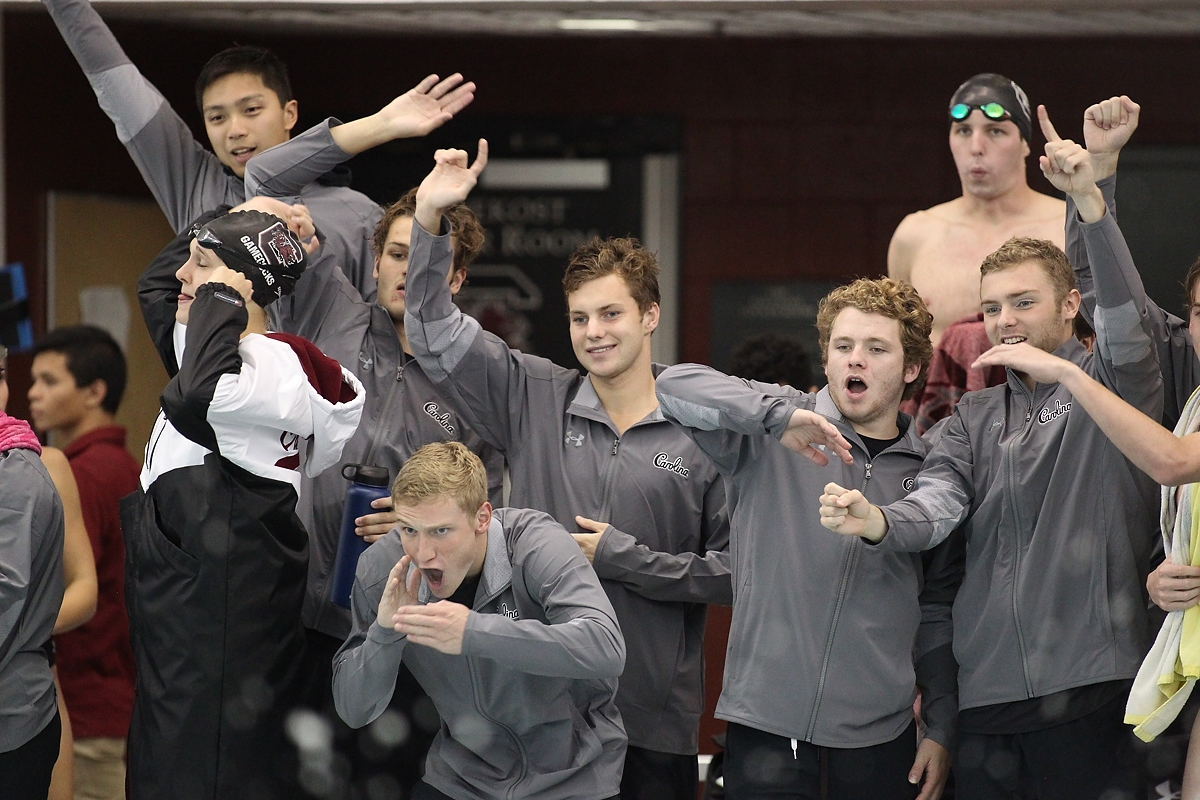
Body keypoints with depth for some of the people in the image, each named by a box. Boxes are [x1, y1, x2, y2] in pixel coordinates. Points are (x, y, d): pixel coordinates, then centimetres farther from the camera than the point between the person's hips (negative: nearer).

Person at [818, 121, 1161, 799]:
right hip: (987, 689, 5)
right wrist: (875, 521, -22)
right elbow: (936, 507, 2)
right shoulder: (974, 418, 18)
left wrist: (1089, 200, -29)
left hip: (1089, 687, -5)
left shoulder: (1108, 386, 5)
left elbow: (1125, 312, -15)